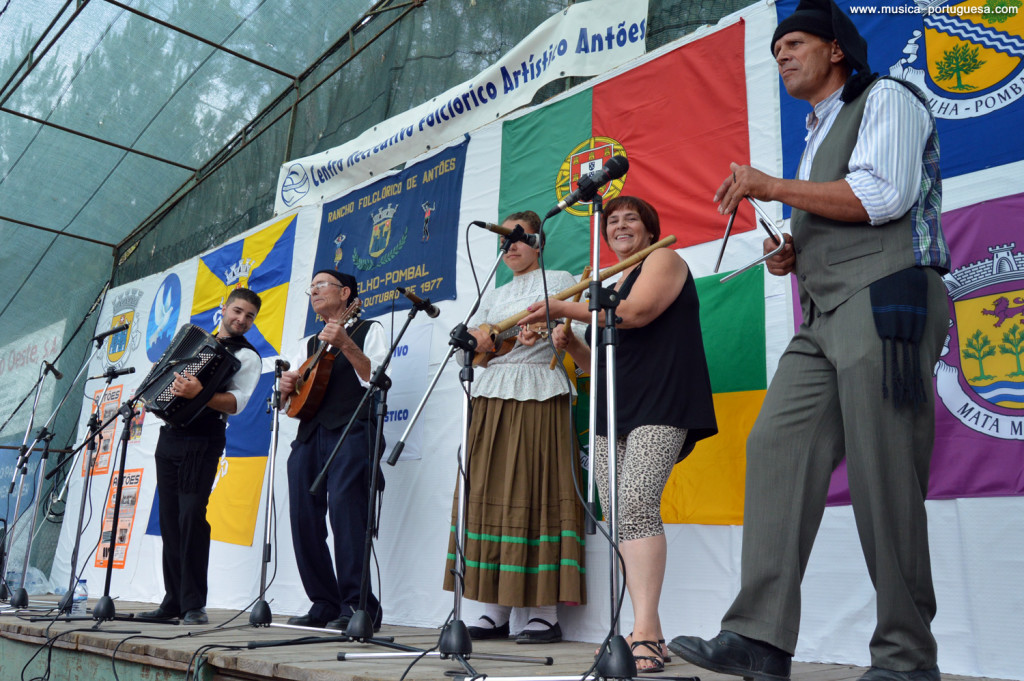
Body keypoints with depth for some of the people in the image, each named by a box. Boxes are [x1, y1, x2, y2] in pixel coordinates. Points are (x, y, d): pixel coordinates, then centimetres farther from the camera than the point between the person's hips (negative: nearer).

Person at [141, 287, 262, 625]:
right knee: (169, 517, 6)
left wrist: (197, 393, -30)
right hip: (169, 436, 7)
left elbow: (236, 402, -15)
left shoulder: (246, 356, 0)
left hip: (201, 442, -7)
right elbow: (168, 375, 33)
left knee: (191, 514, -14)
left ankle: (194, 604, -8)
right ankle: (174, 599, 13)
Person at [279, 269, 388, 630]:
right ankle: (324, 604, 7)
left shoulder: (369, 330, 11)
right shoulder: (310, 343, 28)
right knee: (303, 515, -2)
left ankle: (358, 606, -17)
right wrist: (287, 388, 3)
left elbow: (377, 380, -6)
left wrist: (345, 344, -16)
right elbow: (289, 403, 26)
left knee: (344, 505, -21)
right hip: (309, 434, 6)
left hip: (351, 431, -6)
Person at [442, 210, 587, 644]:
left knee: (533, 494, -9)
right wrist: (478, 338, -6)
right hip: (492, 394, 6)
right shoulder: (493, 295, 25)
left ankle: (544, 613, -4)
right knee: (488, 495, 1)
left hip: (538, 393, -5)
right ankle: (496, 610, 7)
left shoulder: (558, 280, 9)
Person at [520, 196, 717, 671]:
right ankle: (647, 634, 4)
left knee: (637, 504, -22)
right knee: (617, 519, -1)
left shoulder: (664, 260, 6)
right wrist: (571, 345, 7)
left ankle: (644, 631, -22)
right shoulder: (611, 287, 27)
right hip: (612, 415, 8)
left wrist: (563, 308, -10)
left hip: (660, 404, -8)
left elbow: (635, 312, -13)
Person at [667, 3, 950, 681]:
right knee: (776, 445, -7)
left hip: (884, 300, -8)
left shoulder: (885, 100, 6)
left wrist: (769, 186, -9)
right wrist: (796, 254, 12)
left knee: (883, 476, -10)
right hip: (825, 313, 8)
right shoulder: (819, 135, 30)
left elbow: (880, 197, -11)